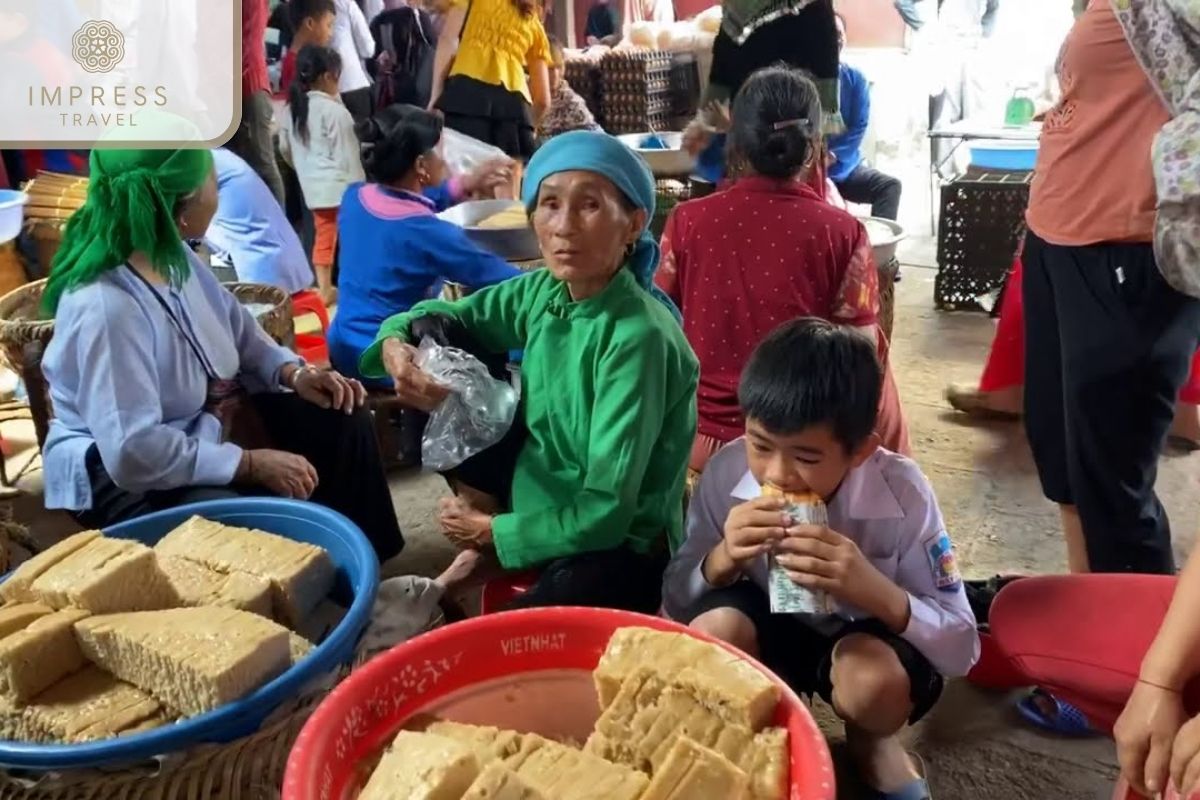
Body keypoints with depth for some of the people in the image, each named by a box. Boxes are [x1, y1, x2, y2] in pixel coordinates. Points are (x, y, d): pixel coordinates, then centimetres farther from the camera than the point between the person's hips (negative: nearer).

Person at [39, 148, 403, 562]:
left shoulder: (174, 256, -5)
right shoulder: (105, 307, -32)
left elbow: (236, 328, 11)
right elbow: (136, 452, -34)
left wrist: (294, 372, -6)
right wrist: (251, 463, -28)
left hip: (206, 421, 9)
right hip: (127, 474, -9)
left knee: (343, 422, 0)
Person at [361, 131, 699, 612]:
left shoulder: (637, 337, -27)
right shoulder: (544, 292, -7)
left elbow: (606, 511, -25)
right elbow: (441, 318, 9)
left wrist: (493, 531, -13)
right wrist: (395, 346, -14)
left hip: (621, 548, -7)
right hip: (540, 498, 7)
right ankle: (484, 553, 10)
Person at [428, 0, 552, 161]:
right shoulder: (535, 25, 30)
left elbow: (448, 39, 6)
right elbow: (542, 99, 22)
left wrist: (435, 98, 2)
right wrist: (528, 129, 35)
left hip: (467, 92, -3)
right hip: (515, 104, 3)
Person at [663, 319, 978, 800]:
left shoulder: (903, 493, -26)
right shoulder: (727, 472, -23)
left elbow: (962, 649, -21)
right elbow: (675, 603, -12)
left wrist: (877, 591, -40)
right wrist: (722, 560, -35)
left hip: (864, 636, -1)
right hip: (766, 628, 1)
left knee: (875, 680, -36)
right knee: (713, 629, -32)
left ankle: (871, 743, 2)